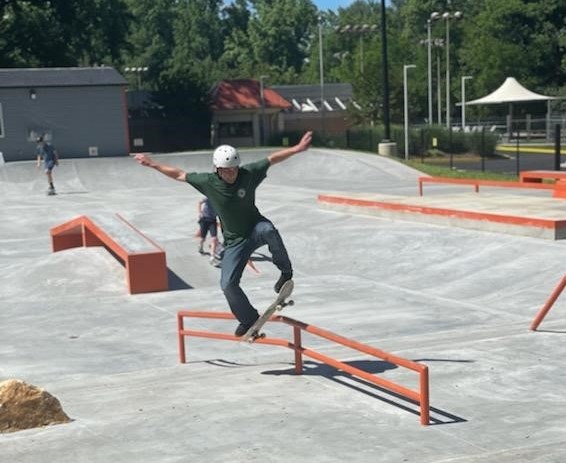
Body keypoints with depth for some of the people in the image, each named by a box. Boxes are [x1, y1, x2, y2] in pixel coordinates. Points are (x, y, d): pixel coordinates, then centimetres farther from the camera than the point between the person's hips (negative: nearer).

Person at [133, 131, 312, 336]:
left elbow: (272, 159, -8)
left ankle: (286, 271, -19)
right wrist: (153, 164, 0)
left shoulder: (248, 173, -15)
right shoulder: (208, 182, -13)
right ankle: (249, 319, 19)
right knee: (228, 284, -4)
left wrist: (296, 149, -15)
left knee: (268, 230, -39)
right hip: (234, 241, 2)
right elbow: (179, 174, -2)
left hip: (255, 228, -2)